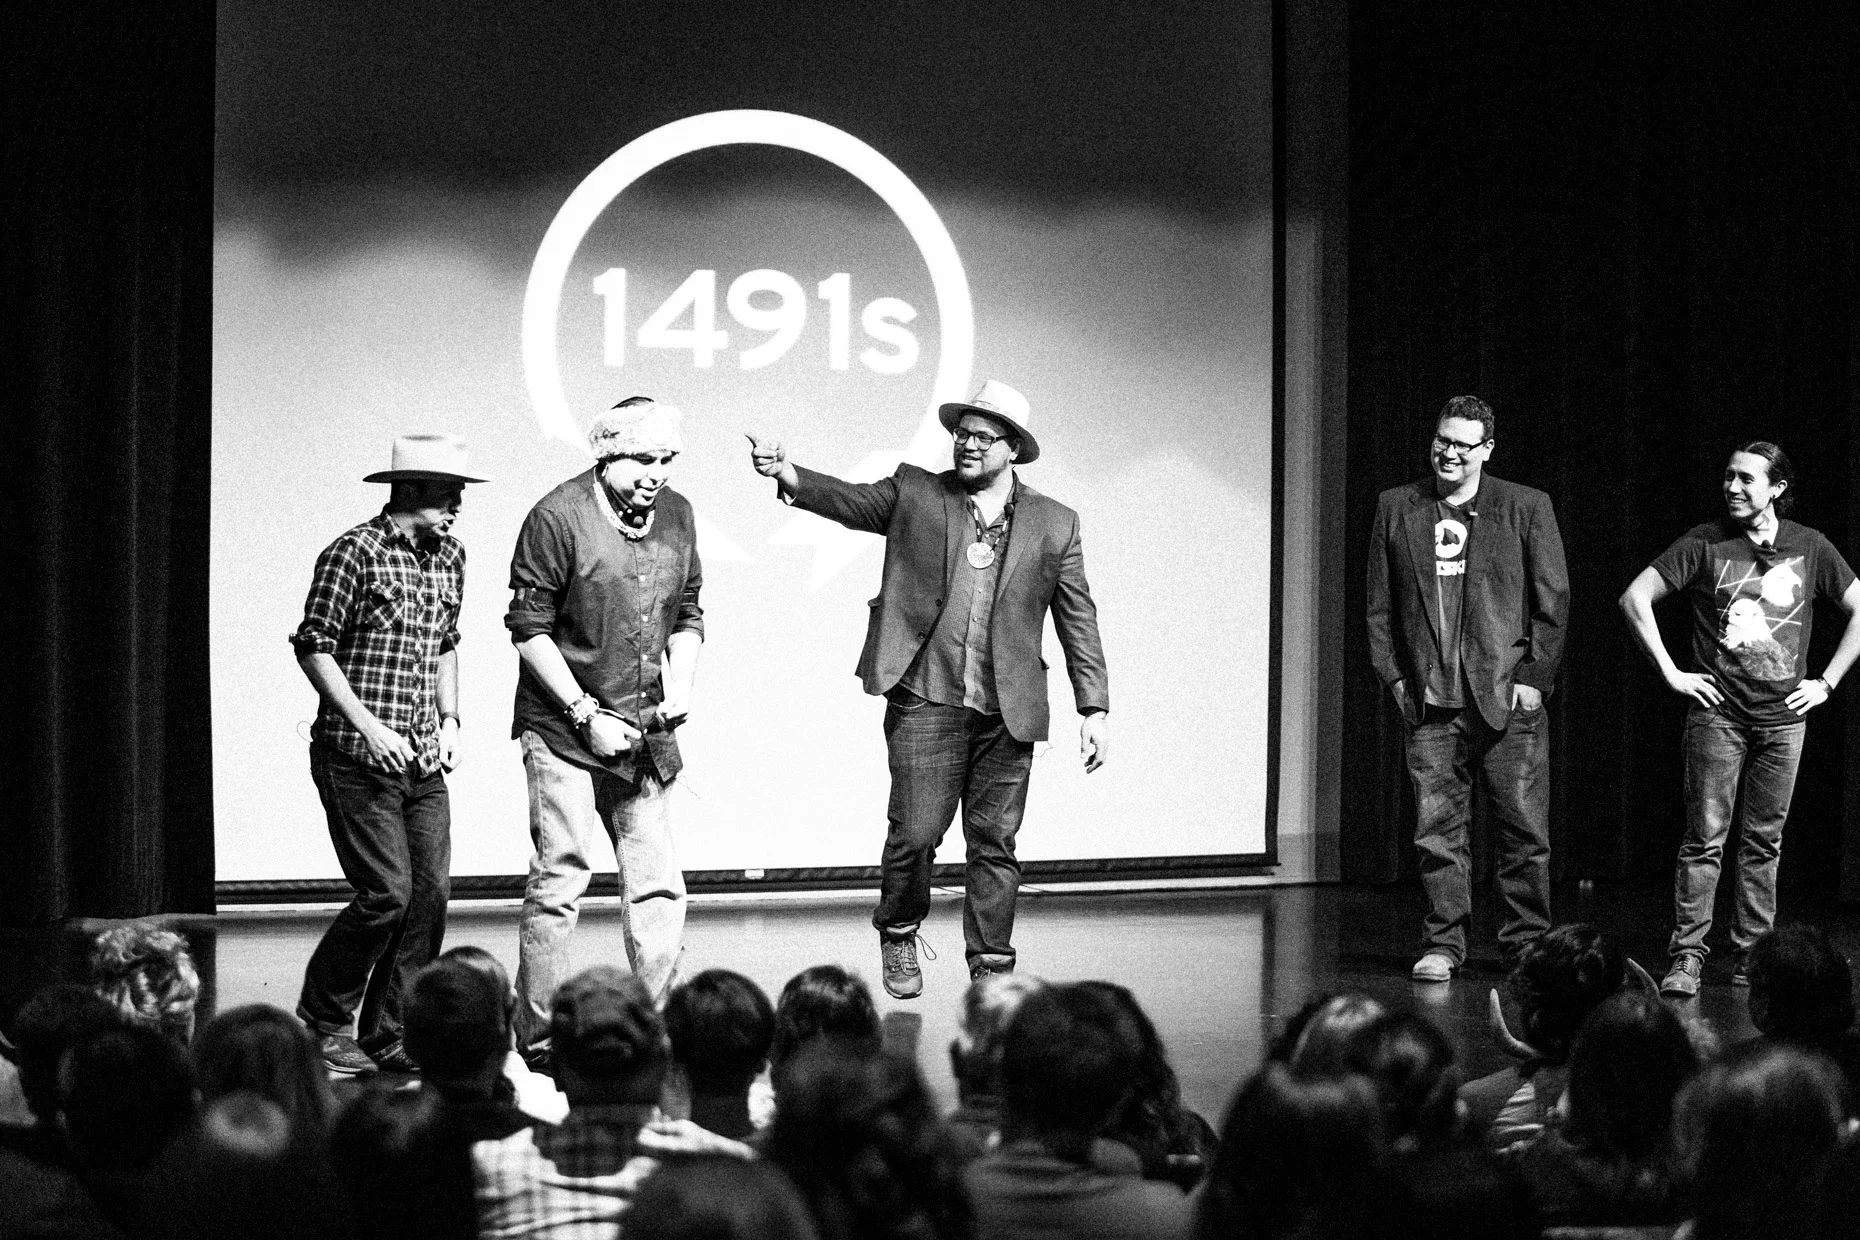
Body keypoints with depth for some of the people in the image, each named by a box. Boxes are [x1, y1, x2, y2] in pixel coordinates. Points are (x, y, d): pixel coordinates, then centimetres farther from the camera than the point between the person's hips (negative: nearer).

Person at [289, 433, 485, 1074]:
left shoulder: (449, 555, 12)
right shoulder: (355, 553, -10)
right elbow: (313, 647, -10)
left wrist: (449, 719, 12)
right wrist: (368, 727, -15)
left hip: (424, 760, 7)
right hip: (358, 757, -7)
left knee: (431, 892, 1)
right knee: (387, 893, -10)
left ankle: (390, 1033, 13)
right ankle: (320, 1021, 10)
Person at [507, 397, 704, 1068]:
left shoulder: (677, 514, 7)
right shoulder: (557, 517, -12)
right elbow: (528, 627, -10)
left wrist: (681, 681, -1)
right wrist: (586, 714, -14)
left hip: (645, 733, 6)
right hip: (563, 730, -5)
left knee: (658, 887, 5)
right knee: (557, 882, -5)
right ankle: (540, 1038, 4)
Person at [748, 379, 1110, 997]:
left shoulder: (1054, 524, 8)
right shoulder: (915, 494, 6)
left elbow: (1078, 620, 9)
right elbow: (849, 499, -6)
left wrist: (1095, 709, 4)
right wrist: (789, 475, -27)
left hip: (1007, 712, 2)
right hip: (925, 698, -1)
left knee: (994, 842, 5)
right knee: (915, 831, -6)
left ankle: (991, 968, 16)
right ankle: (898, 934, 22)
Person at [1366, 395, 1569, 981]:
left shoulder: (1526, 507, 4)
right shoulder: (1395, 508, 10)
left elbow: (1553, 600, 3)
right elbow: (1380, 603, 11)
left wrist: (1534, 676, -4)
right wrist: (1393, 676, 3)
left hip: (1508, 696, -1)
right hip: (1429, 701, 2)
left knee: (1524, 831, 1)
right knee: (1437, 829, 2)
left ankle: (1527, 943, 13)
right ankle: (1443, 944, 10)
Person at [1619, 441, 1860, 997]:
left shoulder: (1810, 548, 5)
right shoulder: (1705, 543, -2)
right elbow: (1634, 598, -3)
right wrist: (1670, 672, -5)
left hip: (1783, 717, 2)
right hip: (1717, 713, -2)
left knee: (1763, 842, 6)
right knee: (1706, 837, -6)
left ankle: (1750, 956, 13)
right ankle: (1687, 956, -4)